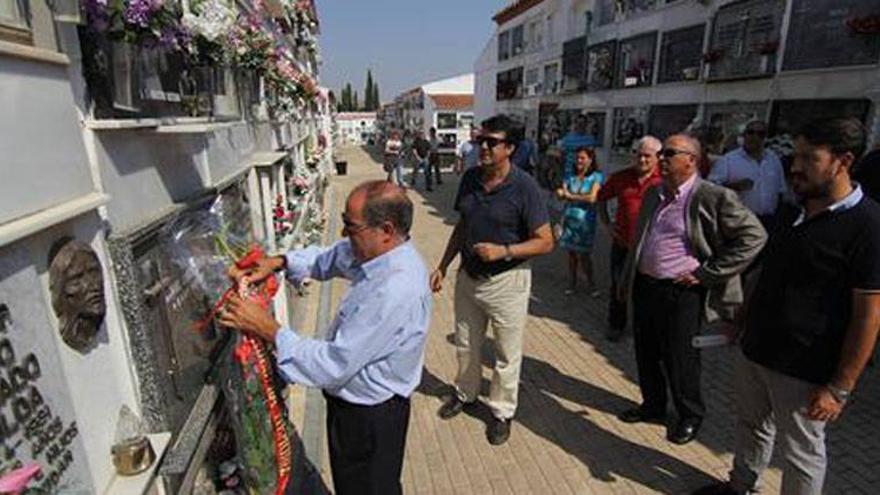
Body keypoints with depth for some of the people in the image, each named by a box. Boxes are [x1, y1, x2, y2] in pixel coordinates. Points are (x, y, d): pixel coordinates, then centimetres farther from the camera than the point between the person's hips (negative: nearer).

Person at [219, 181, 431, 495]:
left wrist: (269, 330, -25)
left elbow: (334, 366, -32)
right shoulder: (380, 252, -8)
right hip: (357, 401, 8)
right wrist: (277, 263, -7)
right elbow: (327, 259, 9)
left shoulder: (394, 293, -37)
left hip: (369, 417, -8)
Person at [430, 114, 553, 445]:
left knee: (507, 355, 12)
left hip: (506, 281, -5)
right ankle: (465, 393, 47)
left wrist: (503, 251, -26)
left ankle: (502, 411, 34)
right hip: (468, 277, 6)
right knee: (465, 346, 22)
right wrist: (443, 267, 10)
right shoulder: (470, 179, 1)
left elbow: (545, 242, -15)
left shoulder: (524, 186, -17)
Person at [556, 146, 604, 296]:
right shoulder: (572, 177, 7)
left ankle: (591, 284, 18)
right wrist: (561, 193, -18)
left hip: (585, 220, -4)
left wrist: (571, 196, -9)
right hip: (569, 218, 4)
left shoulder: (596, 177, -4)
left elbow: (592, 198, -15)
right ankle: (572, 282, 25)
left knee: (583, 254, -1)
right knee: (571, 252, 10)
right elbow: (562, 194, 5)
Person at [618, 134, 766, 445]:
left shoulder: (714, 197, -12)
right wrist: (627, 279, 17)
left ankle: (690, 415, 33)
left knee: (680, 359, 8)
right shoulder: (653, 195, 9)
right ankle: (652, 405, 39)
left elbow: (754, 236, -14)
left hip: (682, 293, -6)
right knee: (646, 354, 17)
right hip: (645, 288, 7)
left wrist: (707, 273, -15)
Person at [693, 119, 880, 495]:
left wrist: (840, 389, -17)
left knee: (802, 453, 11)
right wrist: (743, 319, 19)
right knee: (751, 426, 23)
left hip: (804, 372, -7)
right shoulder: (797, 211, 6)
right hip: (754, 351, 7)